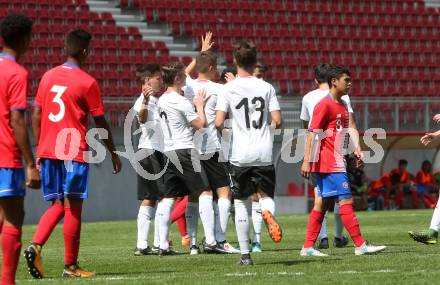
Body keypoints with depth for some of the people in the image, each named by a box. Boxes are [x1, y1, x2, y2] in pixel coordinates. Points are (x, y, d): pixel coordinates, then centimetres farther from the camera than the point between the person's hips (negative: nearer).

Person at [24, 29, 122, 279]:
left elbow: (36, 115, 10)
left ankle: (35, 246, -9)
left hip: (48, 151, 5)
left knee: (58, 205, 14)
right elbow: (100, 122, -3)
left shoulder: (48, 77, 9)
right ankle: (71, 266, 5)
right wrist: (114, 154, 7)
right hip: (74, 153, -5)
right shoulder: (88, 82, -6)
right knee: (73, 207, 1)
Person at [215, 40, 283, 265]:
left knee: (240, 202, 8)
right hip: (264, 154, 1)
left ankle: (245, 254, 3)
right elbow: (277, 121, -1)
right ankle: (268, 213, -23)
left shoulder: (229, 89, -4)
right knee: (266, 195, 15)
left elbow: (219, 123, -10)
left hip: (240, 156, -1)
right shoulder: (266, 88, 2)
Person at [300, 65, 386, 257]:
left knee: (323, 204, 8)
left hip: (337, 161, 10)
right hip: (329, 164, -10)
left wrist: (355, 151, 21)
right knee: (346, 201, -9)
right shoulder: (324, 105, -12)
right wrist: (307, 161, -20)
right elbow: (312, 133, -16)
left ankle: (308, 247, 9)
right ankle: (360, 245, -9)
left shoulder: (342, 105, 17)